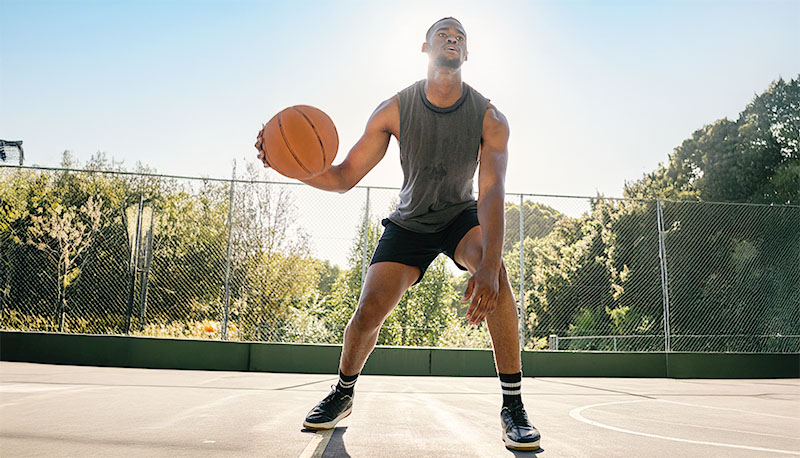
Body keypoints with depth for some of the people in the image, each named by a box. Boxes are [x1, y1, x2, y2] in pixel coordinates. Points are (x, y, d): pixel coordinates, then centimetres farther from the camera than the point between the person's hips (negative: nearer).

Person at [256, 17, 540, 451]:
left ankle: (513, 407, -24)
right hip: (409, 221, 1)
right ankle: (343, 393, 18)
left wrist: (488, 265, -47)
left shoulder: (490, 118, -18)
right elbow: (343, 178, -14)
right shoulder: (394, 110, -14)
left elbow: (492, 191, -31)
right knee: (368, 311, -15)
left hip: (462, 215, -1)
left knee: (491, 265, -35)